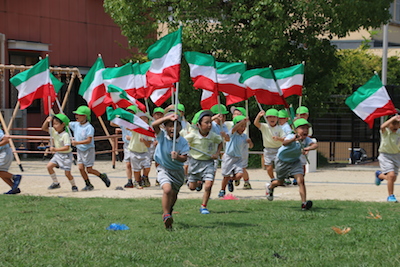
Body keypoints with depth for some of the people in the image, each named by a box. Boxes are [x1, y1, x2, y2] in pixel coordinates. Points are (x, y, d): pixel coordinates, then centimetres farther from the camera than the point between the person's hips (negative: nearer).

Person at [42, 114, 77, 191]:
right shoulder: (54, 131, -2)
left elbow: (67, 147, -30)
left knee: (67, 173, -4)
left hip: (66, 155, -7)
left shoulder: (65, 135, -24)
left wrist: (56, 149, -34)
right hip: (58, 155, 7)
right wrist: (47, 121, -11)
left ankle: (74, 186, 20)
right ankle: (56, 183, 6)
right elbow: (44, 128, 7)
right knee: (49, 166, -7)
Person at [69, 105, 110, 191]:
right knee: (81, 168, -1)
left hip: (88, 150, -7)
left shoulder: (89, 127, -18)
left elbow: (89, 140, -24)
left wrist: (77, 142, -32)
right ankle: (88, 185, 11)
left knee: (89, 170, -4)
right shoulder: (75, 125, 2)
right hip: (80, 150, 7)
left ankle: (102, 176, 20)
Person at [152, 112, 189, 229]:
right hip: (163, 169, -3)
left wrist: (178, 157, -40)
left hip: (178, 171, 3)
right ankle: (166, 216, -14)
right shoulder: (162, 136, -13)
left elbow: (184, 158, -18)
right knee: (167, 190, -27)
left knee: (174, 194, 17)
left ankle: (168, 213, 47)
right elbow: (154, 125, -29)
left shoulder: (183, 142, -12)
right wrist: (168, 117, -36)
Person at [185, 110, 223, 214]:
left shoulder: (213, 136, -9)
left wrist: (217, 153, 0)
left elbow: (220, 142, 12)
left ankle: (204, 207, 2)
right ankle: (199, 182, 47)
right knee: (192, 187, 10)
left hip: (208, 162, 0)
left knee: (208, 185, -15)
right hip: (195, 161, 0)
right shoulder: (193, 135, -16)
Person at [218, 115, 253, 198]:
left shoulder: (244, 136, 6)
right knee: (226, 177, 3)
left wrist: (250, 141, -12)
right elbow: (235, 128, -31)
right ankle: (222, 191, 26)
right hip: (228, 157, -4)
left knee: (239, 175, -15)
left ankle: (231, 180, 18)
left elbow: (251, 146, 11)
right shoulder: (232, 133, -9)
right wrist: (243, 121, -45)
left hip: (238, 159, 4)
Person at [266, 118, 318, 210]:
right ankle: (270, 186, 53)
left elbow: (315, 145, -40)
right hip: (282, 161, -3)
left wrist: (308, 148, -62)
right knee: (280, 182, 17)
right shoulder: (291, 137, -34)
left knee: (301, 180, -17)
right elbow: (284, 143, -57)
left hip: (295, 161, 3)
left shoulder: (306, 139, -21)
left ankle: (304, 203, -20)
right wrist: (294, 139, -78)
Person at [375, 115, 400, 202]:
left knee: (393, 179, 12)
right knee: (391, 175, -21)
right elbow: (382, 127, -40)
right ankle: (391, 196, -6)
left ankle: (379, 175, 44)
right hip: (385, 156, -5)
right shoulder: (385, 131, -15)